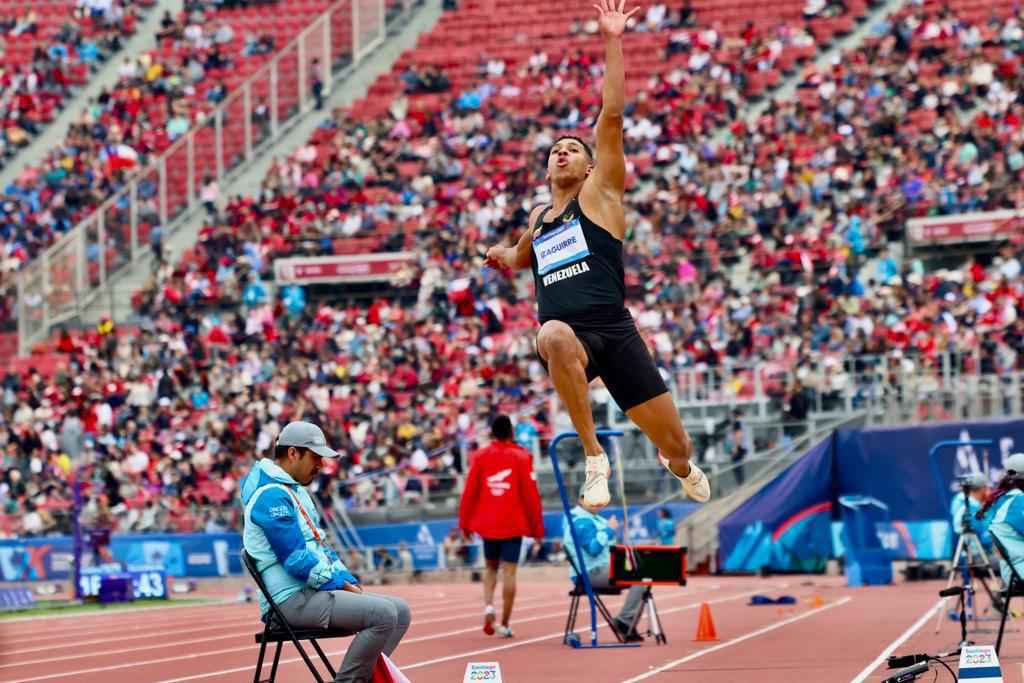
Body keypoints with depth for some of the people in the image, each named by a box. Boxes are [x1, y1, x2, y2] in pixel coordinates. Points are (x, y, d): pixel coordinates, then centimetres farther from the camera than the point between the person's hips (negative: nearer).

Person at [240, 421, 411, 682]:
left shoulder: (295, 491, 20)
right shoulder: (272, 496, -15)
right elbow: (297, 559, -20)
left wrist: (349, 581, 8)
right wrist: (339, 583, -11)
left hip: (314, 591, 11)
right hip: (293, 599, -11)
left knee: (400, 611, 6)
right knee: (384, 614, -23)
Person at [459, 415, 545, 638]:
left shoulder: (480, 457, 2)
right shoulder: (521, 457, -4)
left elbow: (469, 492, 1)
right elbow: (531, 495, -5)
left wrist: (464, 523, 9)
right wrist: (537, 528, 2)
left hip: (487, 524, 3)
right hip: (513, 524, -3)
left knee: (491, 567, 19)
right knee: (509, 571, 0)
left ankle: (488, 605, -6)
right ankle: (504, 625, -1)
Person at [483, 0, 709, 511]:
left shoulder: (599, 196, 11)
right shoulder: (537, 220, 23)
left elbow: (612, 115, 1)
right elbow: (524, 258, 50)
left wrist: (612, 43, -3)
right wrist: (504, 255, 29)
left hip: (613, 329, -1)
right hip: (569, 336, 2)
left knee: (676, 444, 1)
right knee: (554, 336, -40)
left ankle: (679, 465, 44)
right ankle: (593, 457, -30)